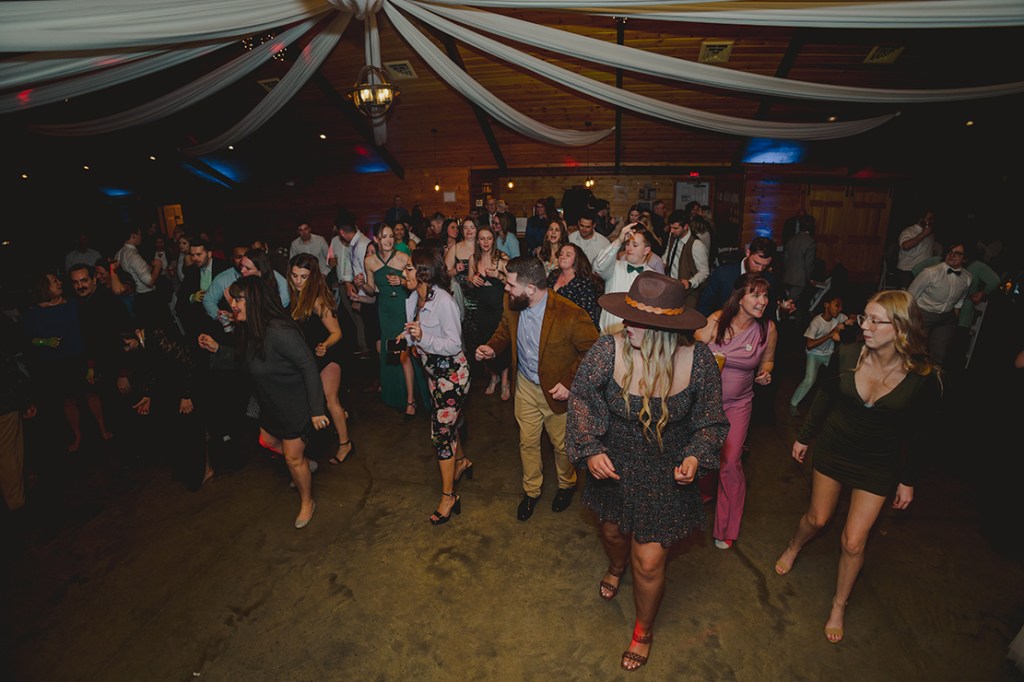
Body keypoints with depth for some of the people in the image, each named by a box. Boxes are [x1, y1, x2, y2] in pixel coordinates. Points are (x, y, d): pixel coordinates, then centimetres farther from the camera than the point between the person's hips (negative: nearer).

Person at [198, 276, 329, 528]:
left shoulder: (279, 331, -32)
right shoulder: (249, 329, -3)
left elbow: (309, 366, -30)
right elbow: (247, 360, 14)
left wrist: (316, 409, -28)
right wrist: (217, 348, 2)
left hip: (295, 404, -9)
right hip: (271, 402, 9)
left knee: (293, 458, 7)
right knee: (268, 441, 26)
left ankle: (307, 503, 32)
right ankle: (305, 464, 51)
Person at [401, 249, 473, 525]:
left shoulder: (443, 301, -25)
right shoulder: (414, 299, 0)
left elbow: (454, 345, -24)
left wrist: (423, 338, -36)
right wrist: (408, 339, -5)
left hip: (451, 372, -8)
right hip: (433, 370, 9)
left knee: (441, 431, -4)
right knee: (447, 423, 23)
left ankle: (448, 496, 10)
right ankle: (461, 461, 48)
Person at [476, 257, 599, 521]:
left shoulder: (571, 315, -30)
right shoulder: (512, 305, -12)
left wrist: (570, 383, -23)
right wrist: (492, 348, -10)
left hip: (557, 390, -4)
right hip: (526, 386, 4)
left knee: (562, 444, 18)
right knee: (527, 442, 19)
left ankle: (567, 484, 49)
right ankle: (531, 490, 45)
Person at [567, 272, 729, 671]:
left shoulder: (698, 361, -23)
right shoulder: (608, 350, -26)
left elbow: (710, 421, -5)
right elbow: (582, 400, -9)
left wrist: (696, 457, -21)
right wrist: (590, 449, -19)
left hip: (665, 476, -1)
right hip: (612, 466, 2)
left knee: (649, 562, 6)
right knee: (613, 530, 28)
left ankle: (644, 631, 42)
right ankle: (616, 568, 69)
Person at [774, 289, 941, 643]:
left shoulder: (923, 377, -21)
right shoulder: (846, 355, -18)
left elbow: (919, 434, -7)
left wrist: (908, 480, 0)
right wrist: (804, 437, 8)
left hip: (879, 465, -1)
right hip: (834, 448, 1)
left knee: (853, 541, 4)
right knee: (817, 518, 17)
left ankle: (839, 605, 29)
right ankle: (794, 547, 52)